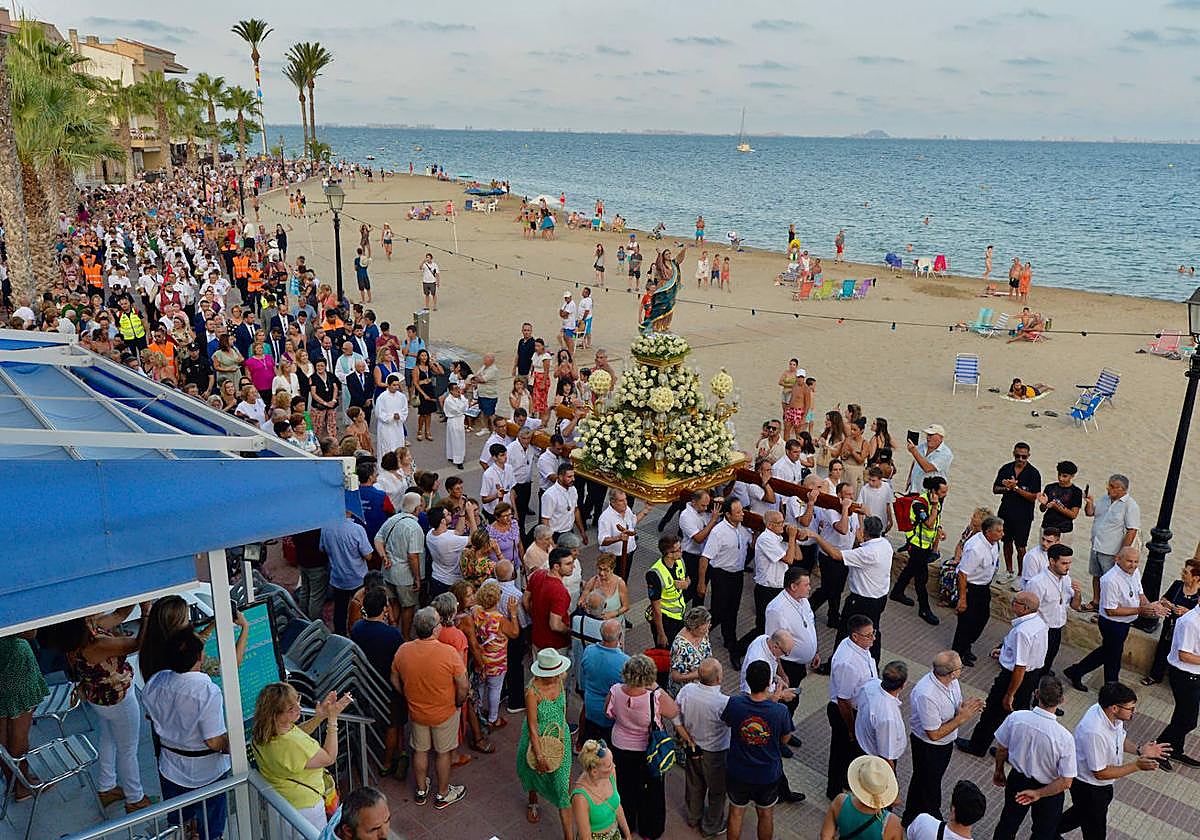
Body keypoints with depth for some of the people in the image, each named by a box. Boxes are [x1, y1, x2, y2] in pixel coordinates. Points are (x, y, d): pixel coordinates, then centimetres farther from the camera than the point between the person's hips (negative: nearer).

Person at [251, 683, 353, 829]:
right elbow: (329, 758, -23)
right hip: (303, 806, -8)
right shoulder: (291, 745, -39)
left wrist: (320, 717, -5)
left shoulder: (262, 732, -13)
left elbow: (295, 734, 7)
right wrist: (332, 718, -22)